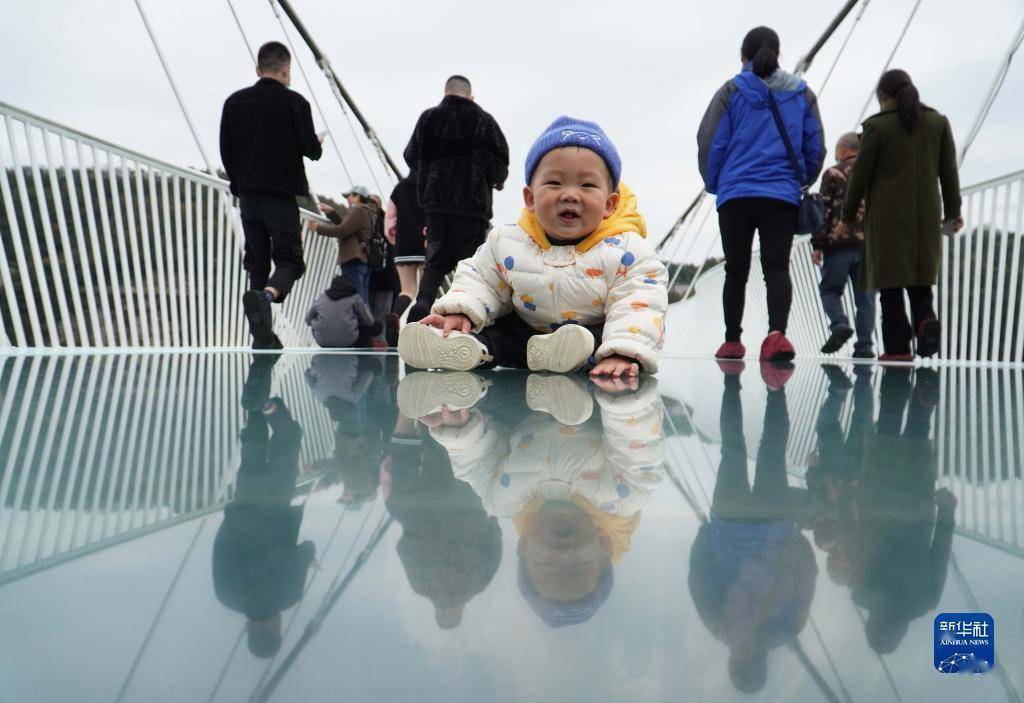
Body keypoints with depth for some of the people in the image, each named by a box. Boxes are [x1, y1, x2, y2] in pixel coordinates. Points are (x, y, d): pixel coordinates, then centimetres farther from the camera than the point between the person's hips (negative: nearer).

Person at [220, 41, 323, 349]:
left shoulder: (234, 102, 9)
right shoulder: (294, 102, -4)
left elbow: (225, 151, 10)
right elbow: (311, 150, -5)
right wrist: (317, 143, 18)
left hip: (247, 195, 4)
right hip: (282, 195, -4)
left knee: (256, 261, 10)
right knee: (289, 260, 0)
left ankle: (263, 336, 8)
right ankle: (265, 296, -33)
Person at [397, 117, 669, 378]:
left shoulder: (626, 250, -16)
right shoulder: (507, 243, -5)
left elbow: (639, 305, -23)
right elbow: (479, 279, 5)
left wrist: (623, 354, -41)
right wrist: (460, 311, -16)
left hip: (595, 333, -3)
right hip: (523, 332, 3)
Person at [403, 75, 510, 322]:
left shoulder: (428, 118, 9)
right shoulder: (482, 119, 1)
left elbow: (411, 156, 16)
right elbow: (500, 161, -5)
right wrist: (498, 180, 16)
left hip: (434, 200, 3)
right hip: (472, 201, -3)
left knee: (436, 259, 9)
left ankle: (423, 301, -15)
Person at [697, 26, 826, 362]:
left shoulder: (731, 91, 3)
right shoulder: (802, 93, 12)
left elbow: (709, 143, -1)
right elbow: (816, 148, 12)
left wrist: (713, 184, 14)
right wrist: (802, 181, 28)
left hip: (736, 195, -1)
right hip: (784, 196, 1)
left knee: (736, 270, 9)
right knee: (777, 267, -4)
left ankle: (732, 341, 14)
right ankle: (777, 332, -26)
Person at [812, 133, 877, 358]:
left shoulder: (833, 174, 2)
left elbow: (824, 210, -4)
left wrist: (817, 245, -3)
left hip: (839, 243, -3)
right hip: (870, 244, 4)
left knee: (829, 288, 8)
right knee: (865, 295, 5)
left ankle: (839, 323, -16)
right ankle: (865, 344, 2)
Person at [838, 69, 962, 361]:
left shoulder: (877, 126, -5)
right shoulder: (938, 122, 9)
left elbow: (861, 174, -4)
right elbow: (948, 170, 9)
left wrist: (848, 216, 4)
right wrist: (953, 211, 16)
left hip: (888, 216, -4)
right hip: (926, 214, 4)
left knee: (890, 281, 0)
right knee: (920, 275, 14)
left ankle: (897, 346, -3)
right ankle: (926, 318, -12)